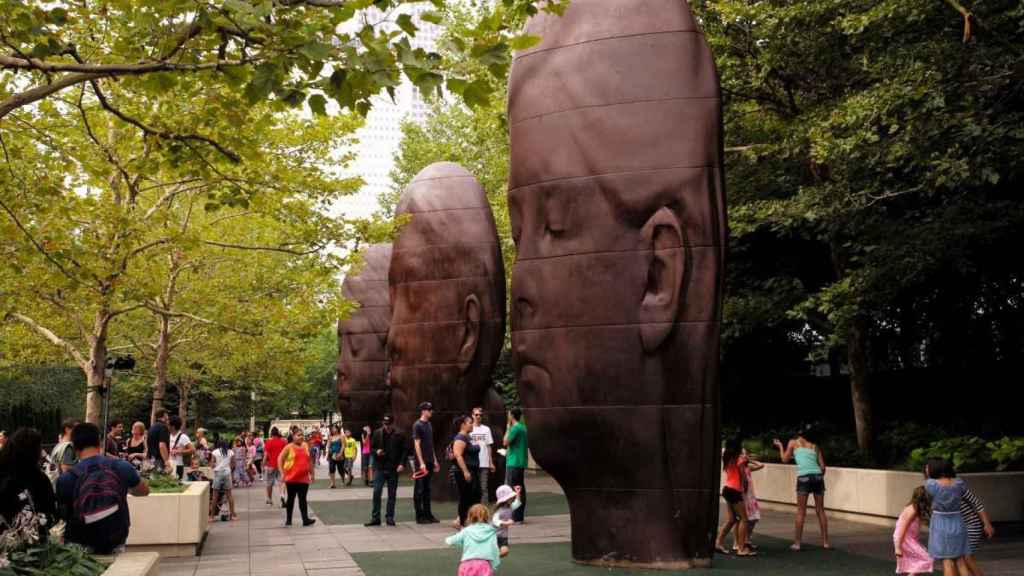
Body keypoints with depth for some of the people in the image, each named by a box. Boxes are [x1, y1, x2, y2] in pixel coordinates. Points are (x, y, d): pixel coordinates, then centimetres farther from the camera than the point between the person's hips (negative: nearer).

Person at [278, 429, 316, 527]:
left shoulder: (306, 446, 10)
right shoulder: (289, 447, -3)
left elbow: (310, 460, 18)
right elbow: (280, 459, -4)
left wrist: (312, 473, 17)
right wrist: (282, 473, -12)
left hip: (304, 478, 3)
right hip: (291, 478, -3)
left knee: (303, 499, -1)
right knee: (291, 498, 7)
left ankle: (305, 519, -7)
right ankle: (288, 519, 16)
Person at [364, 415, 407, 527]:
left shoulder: (399, 435, -2)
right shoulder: (377, 433, 2)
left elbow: (405, 450, 1)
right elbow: (372, 447, 12)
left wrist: (402, 463, -10)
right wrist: (376, 451, -10)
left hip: (393, 468, 0)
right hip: (379, 467, 0)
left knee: (392, 494, 6)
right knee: (376, 492, -6)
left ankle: (390, 517, 16)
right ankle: (375, 517, 1)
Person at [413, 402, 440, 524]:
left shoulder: (429, 425, 14)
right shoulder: (417, 425, -10)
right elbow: (417, 445, -14)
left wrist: (435, 460, 17)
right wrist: (421, 463, -18)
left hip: (429, 462, 8)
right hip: (421, 463, -8)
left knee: (427, 489, 12)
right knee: (419, 490, -1)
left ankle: (428, 514, 16)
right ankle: (420, 516, 3)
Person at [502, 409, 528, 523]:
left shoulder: (515, 428, -14)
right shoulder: (523, 427, 14)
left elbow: (505, 443, -12)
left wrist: (507, 429, -5)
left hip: (514, 463, -9)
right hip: (521, 463, 9)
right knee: (520, 489, 11)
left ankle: (516, 517, -8)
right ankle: (520, 516, 15)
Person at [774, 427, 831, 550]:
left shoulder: (793, 442, 12)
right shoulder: (815, 446, 19)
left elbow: (785, 459, 18)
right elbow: (822, 467, 13)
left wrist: (780, 446, 31)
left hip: (804, 477, -3)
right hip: (818, 476, 3)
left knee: (801, 512, 2)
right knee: (820, 510, 11)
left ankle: (797, 542, 1)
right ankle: (826, 541, 14)